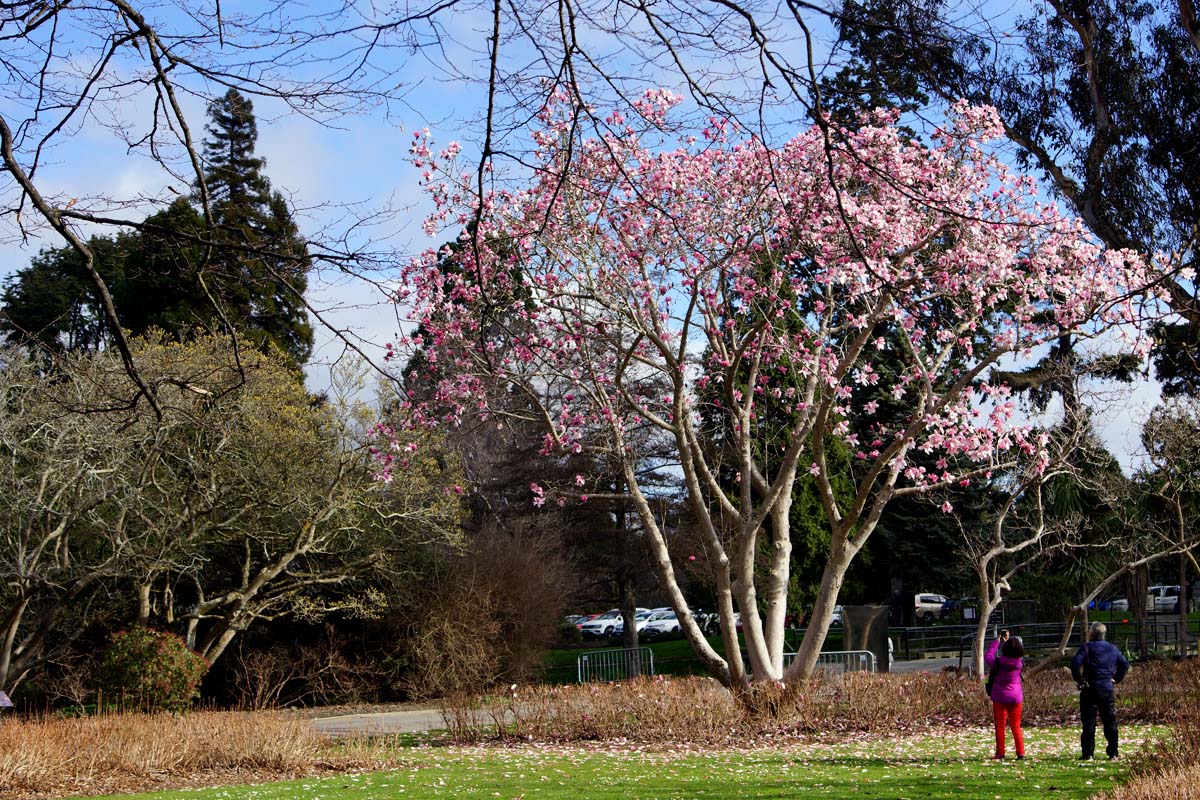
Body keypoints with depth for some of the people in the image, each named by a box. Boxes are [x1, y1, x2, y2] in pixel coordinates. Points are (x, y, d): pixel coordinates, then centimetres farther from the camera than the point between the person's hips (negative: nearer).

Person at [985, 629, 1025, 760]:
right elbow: (1017, 652, 14)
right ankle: (1021, 752, 7)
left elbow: (987, 656, 2)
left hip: (1000, 697, -2)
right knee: (1016, 726, 11)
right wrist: (1008, 640, 24)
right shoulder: (1020, 662, -8)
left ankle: (1000, 753, 6)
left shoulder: (999, 662, -16)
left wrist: (997, 642, 9)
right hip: (1016, 696, 3)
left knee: (1000, 726, 6)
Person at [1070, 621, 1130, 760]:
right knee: (1110, 722, 9)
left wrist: (1078, 679, -5)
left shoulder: (1087, 647, -7)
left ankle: (1088, 754, -1)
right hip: (1108, 690, 4)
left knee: (1089, 723, 0)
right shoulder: (1112, 649, 9)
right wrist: (1117, 679, 16)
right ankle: (1113, 753, 9)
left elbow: (1075, 663, -18)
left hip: (1090, 689, -4)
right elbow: (1125, 664, 13)